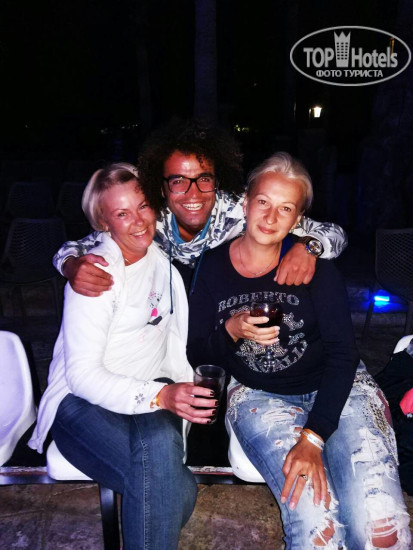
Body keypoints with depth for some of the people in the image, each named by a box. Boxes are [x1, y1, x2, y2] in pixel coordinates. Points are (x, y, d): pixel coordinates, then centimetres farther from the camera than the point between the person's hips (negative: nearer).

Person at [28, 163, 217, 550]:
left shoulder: (159, 254, 7)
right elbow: (81, 373, -17)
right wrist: (159, 395, -31)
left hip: (156, 393, 5)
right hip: (84, 401, -5)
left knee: (161, 440, -30)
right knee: (179, 489, -31)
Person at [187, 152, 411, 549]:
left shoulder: (313, 263, -6)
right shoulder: (213, 267, -1)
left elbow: (343, 354, -10)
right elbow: (196, 353, 5)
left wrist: (313, 437, -19)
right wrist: (231, 332, -17)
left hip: (336, 389, 0)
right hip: (258, 396, 0)